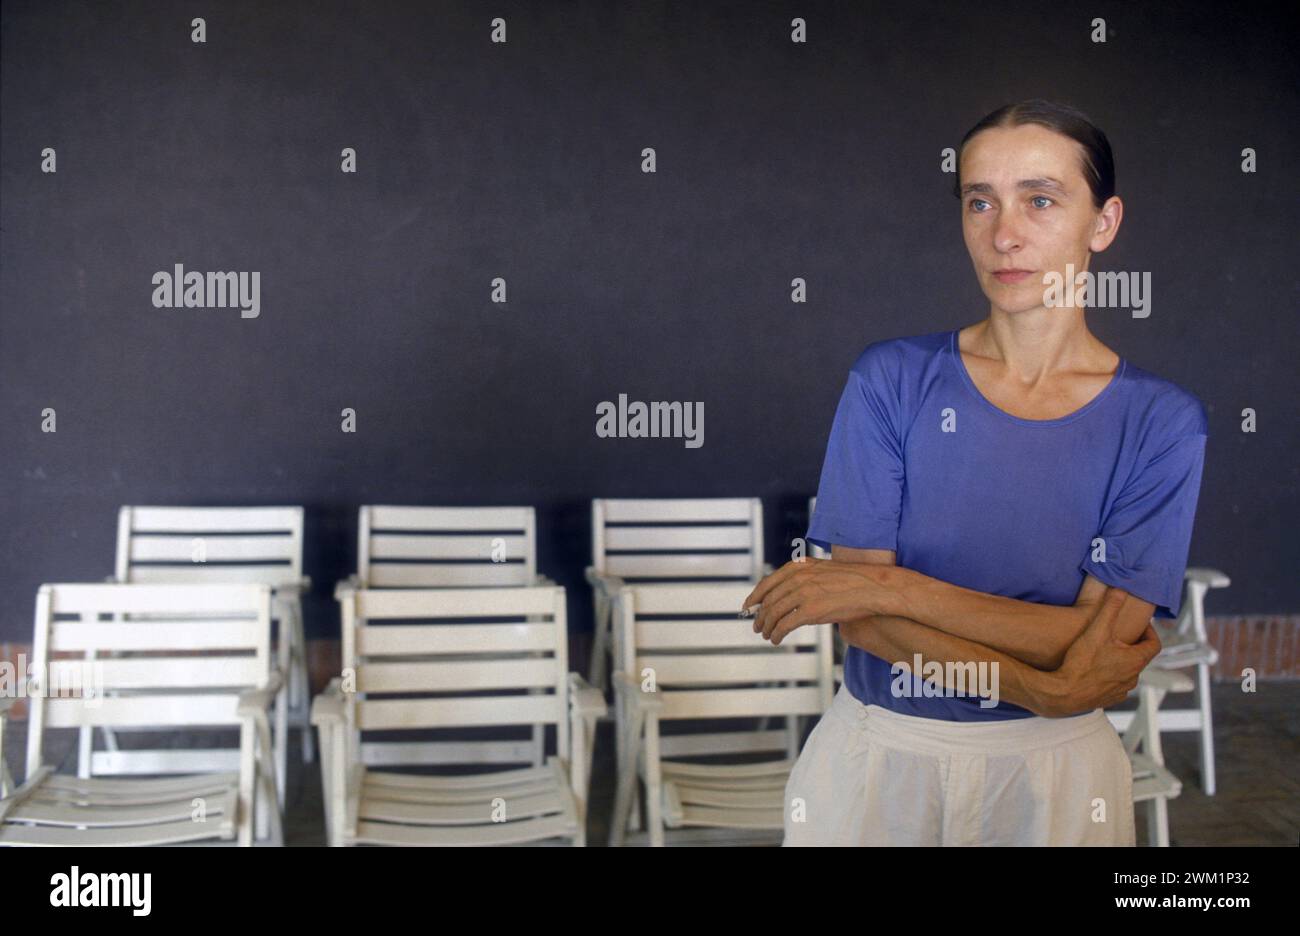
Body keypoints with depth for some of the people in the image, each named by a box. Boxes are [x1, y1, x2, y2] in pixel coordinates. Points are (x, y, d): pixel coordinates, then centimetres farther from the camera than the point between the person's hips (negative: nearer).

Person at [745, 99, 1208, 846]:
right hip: (875, 749, 1)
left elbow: (1106, 637, -14)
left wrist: (887, 586, -18)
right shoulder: (892, 379, -7)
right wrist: (1041, 688, -20)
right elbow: (862, 617, -11)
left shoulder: (1161, 420, -7)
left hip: (1055, 768, 0)